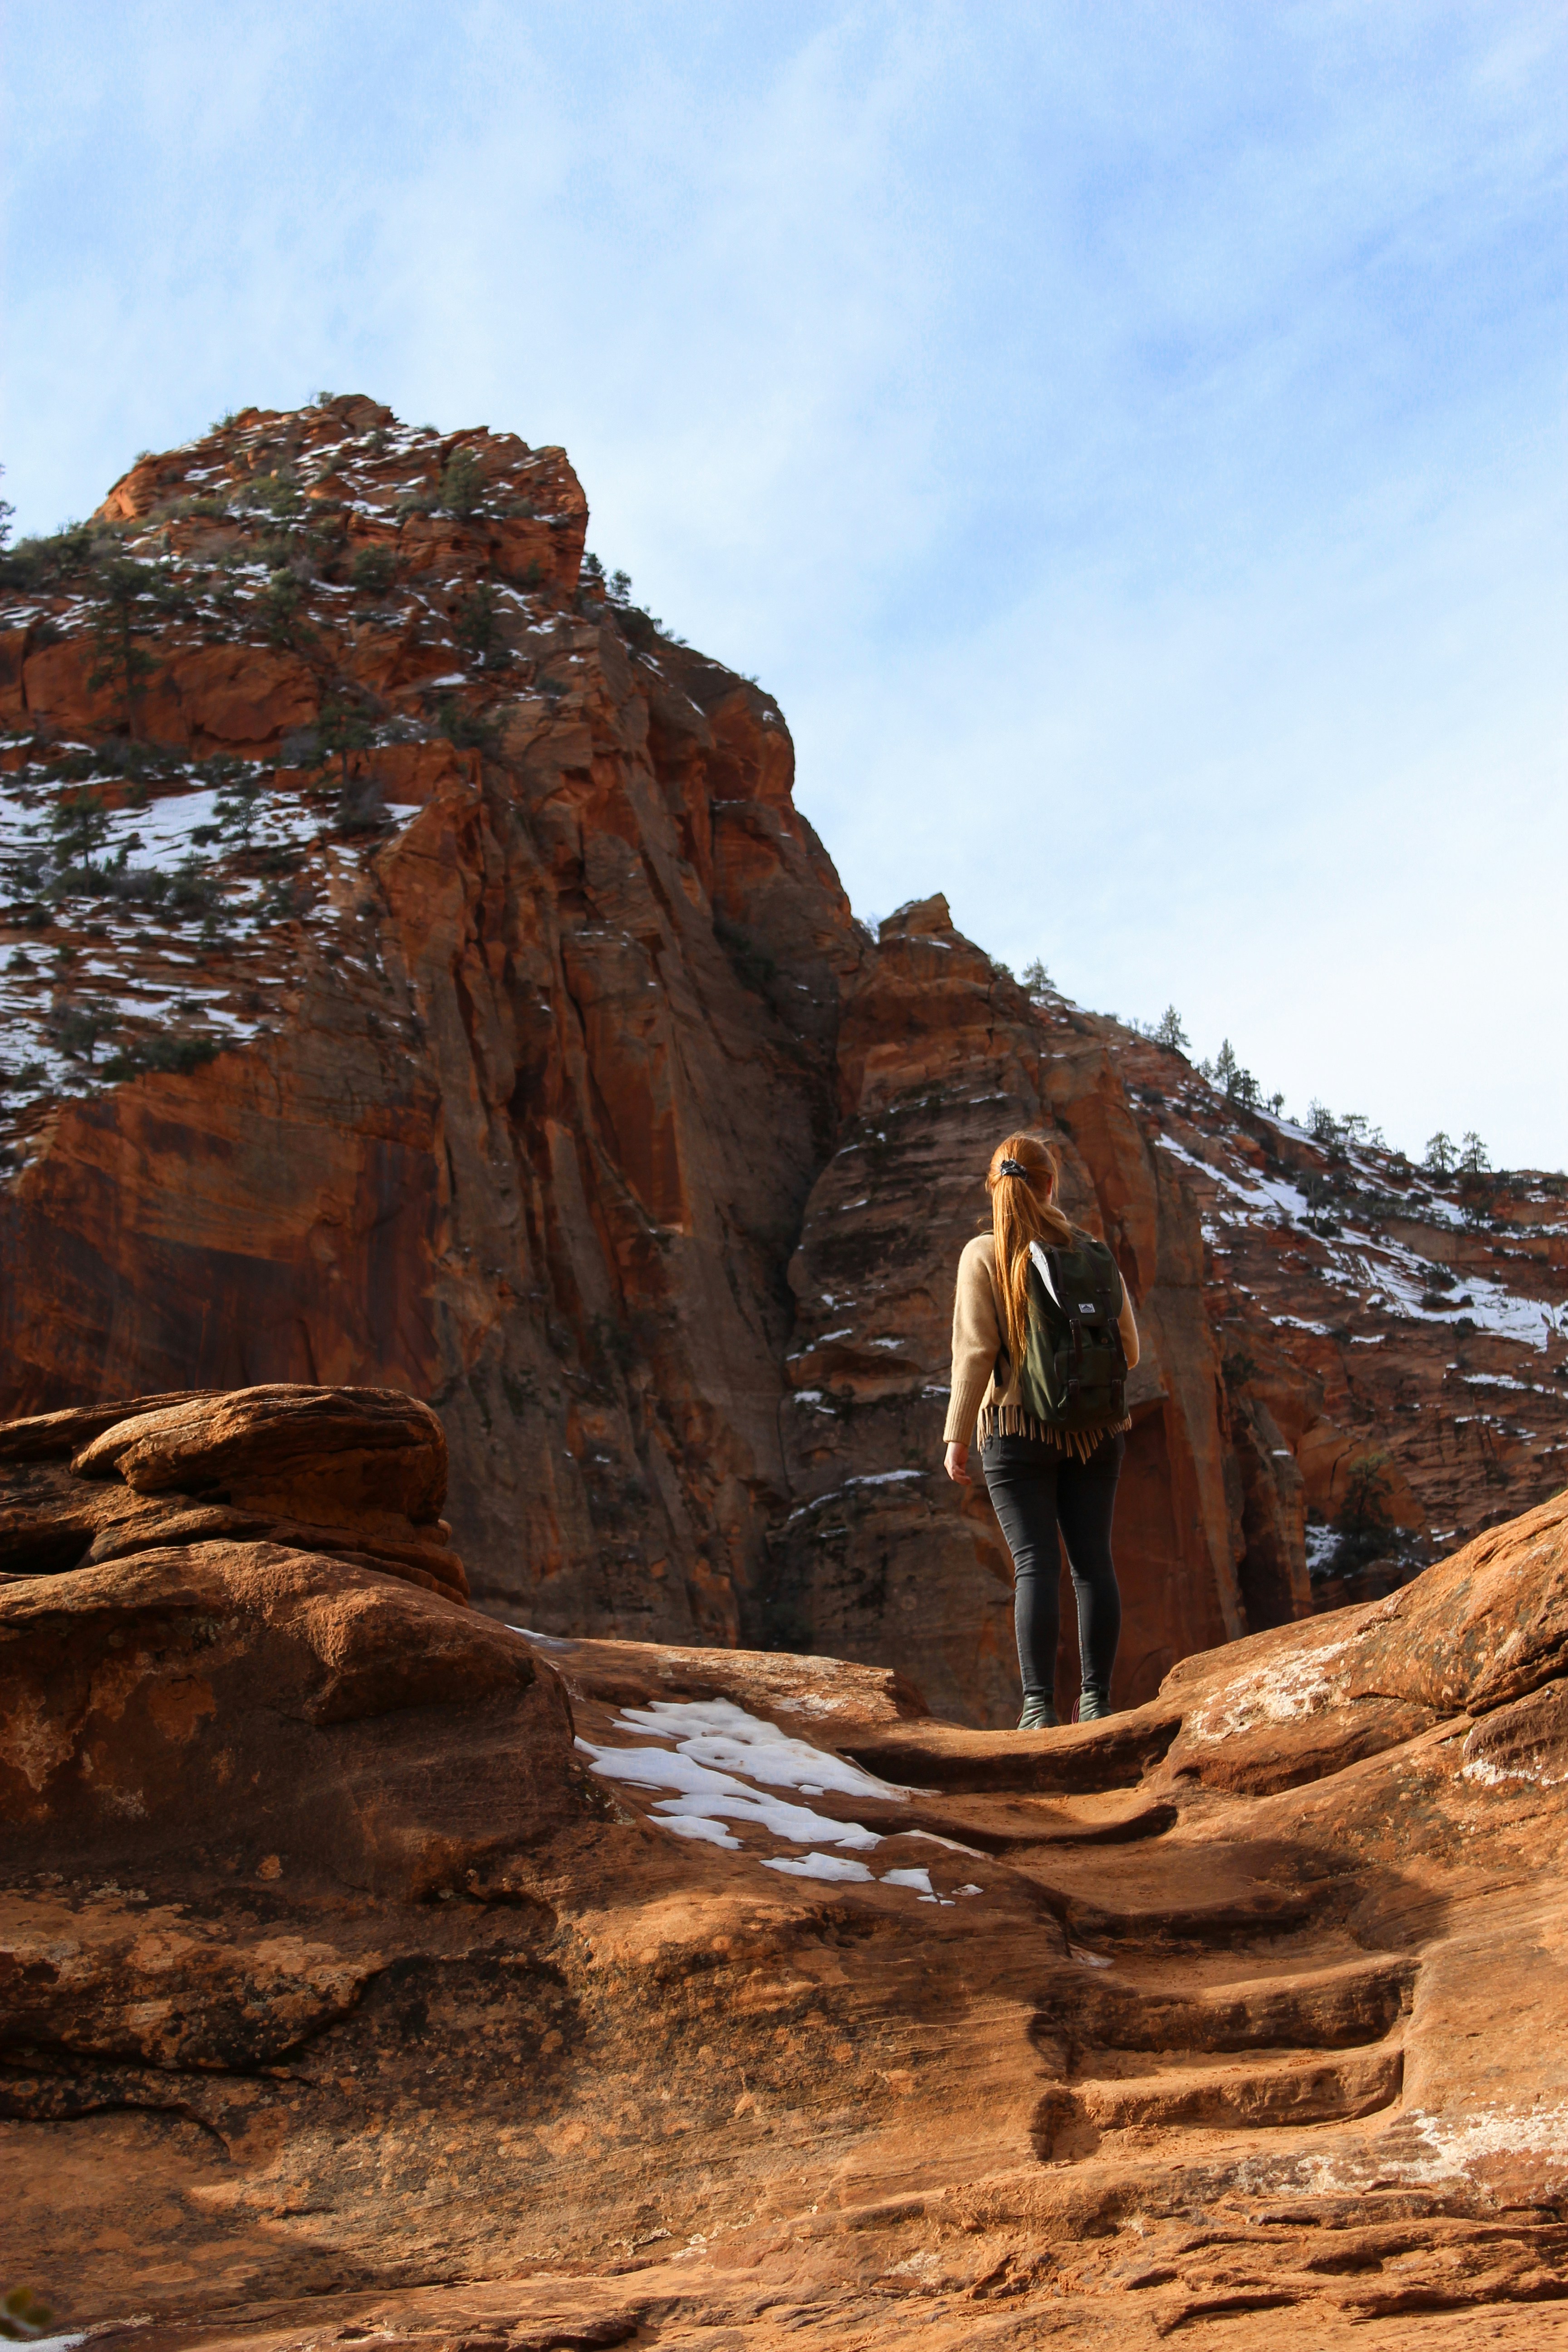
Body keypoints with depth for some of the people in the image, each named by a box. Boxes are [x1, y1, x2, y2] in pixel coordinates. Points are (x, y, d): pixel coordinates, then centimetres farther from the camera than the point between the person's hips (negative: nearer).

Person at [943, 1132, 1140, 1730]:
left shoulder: (983, 1254, -5)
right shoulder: (1093, 1252, 5)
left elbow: (975, 1350, -10)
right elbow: (1128, 1349, 8)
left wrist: (957, 1435, -5)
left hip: (1017, 1426, -2)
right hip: (1095, 1428, 3)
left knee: (1035, 1563, -3)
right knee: (1093, 1559, 6)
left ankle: (1039, 1705, -7)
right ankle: (1096, 1699, 7)